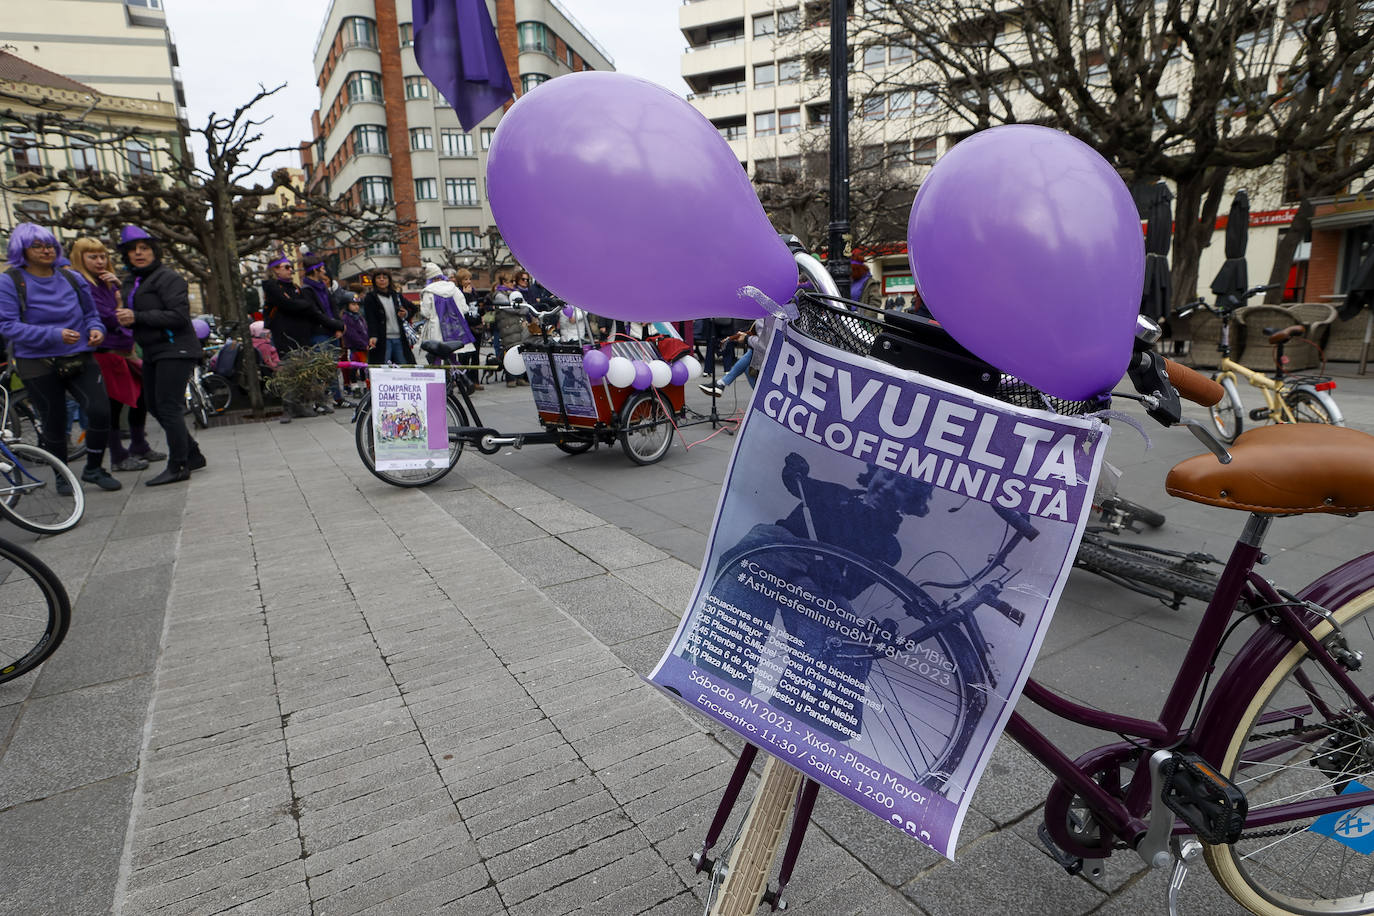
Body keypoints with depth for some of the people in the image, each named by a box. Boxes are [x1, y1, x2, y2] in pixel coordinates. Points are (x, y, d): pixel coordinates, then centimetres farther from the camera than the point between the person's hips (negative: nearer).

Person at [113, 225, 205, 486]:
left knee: (168, 407, -11)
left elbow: (179, 315, -20)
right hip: (152, 352, 10)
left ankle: (178, 466, -5)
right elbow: (130, 313, 28)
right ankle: (192, 455, 22)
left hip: (175, 350, -10)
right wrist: (123, 315, 4)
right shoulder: (130, 283, 19)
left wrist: (136, 317, -20)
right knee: (155, 406, 12)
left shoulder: (168, 278, -9)